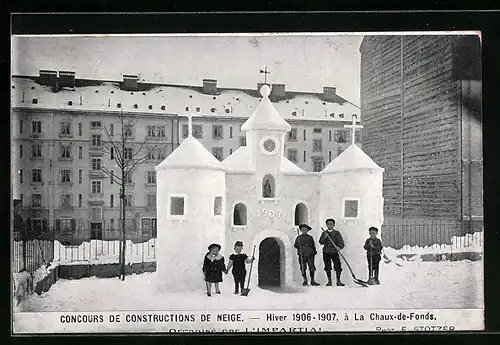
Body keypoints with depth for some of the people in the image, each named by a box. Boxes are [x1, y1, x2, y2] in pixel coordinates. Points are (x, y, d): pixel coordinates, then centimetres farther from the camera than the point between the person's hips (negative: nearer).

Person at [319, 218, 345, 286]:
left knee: (338, 267, -9)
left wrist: (339, 247, -24)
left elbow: (341, 242, -3)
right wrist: (324, 237, -19)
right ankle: (329, 281, 16)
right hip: (326, 253, 2)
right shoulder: (324, 233, 9)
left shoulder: (337, 233, 4)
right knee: (327, 267, 5)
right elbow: (321, 242, -1)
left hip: (334, 252, -2)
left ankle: (338, 281, 2)